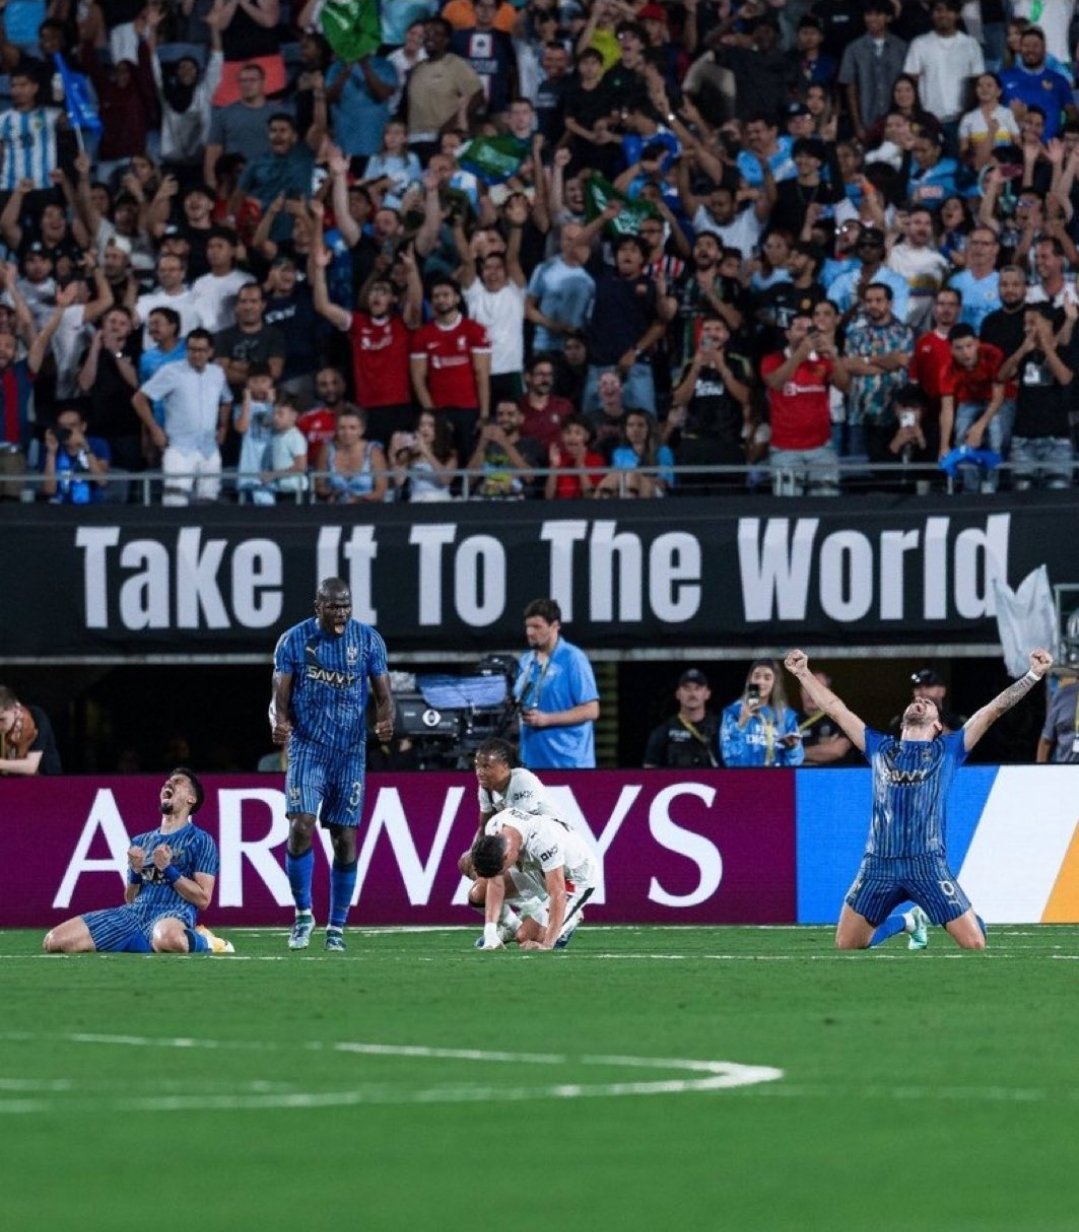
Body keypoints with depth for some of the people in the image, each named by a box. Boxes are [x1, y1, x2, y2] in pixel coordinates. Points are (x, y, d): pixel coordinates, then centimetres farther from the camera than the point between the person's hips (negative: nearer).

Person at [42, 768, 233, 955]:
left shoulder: (201, 841, 8)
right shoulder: (141, 841, 25)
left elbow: (203, 899, 0)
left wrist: (168, 869, -8)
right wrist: (135, 872, 4)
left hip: (172, 915, -6)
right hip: (134, 914, 7)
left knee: (167, 940, -48)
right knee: (54, 942, -10)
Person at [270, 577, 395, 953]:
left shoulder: (368, 640, 1)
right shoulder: (293, 640, -2)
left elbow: (383, 695, 3)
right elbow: (280, 697, -1)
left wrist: (385, 722, -19)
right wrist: (279, 722, -23)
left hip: (350, 753, 1)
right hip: (307, 749, -1)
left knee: (346, 840, 1)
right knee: (301, 827, -16)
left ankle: (337, 928, 11)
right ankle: (303, 914, 2)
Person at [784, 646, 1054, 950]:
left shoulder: (948, 750, 13)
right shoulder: (880, 747, 19)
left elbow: (993, 709, 8)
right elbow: (835, 708, 24)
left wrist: (1033, 675, 2)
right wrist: (803, 674, 23)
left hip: (928, 864, -2)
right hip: (878, 864, 2)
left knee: (974, 944, -10)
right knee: (846, 945, 4)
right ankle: (907, 922, 32)